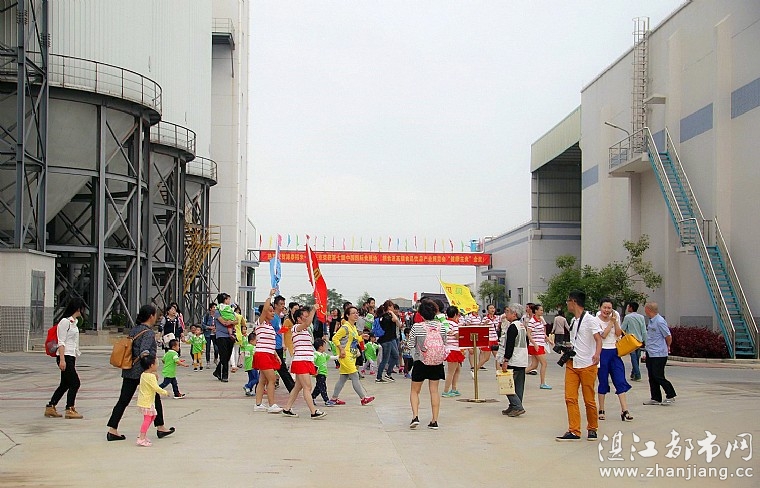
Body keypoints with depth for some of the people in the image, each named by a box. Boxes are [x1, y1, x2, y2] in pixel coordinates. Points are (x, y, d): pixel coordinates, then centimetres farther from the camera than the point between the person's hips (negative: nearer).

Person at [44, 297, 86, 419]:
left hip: (71, 357, 10)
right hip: (65, 356, -10)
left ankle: (50, 408, 16)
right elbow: (61, 342, -15)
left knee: (65, 384, 11)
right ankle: (70, 409, -4)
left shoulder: (73, 322, 17)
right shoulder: (65, 322, -11)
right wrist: (62, 359, -20)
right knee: (75, 382, -8)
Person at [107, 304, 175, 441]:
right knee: (155, 398, 10)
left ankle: (112, 430, -1)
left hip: (129, 371, 7)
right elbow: (144, 352, -25)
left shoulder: (134, 330, 12)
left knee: (123, 400, 5)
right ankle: (160, 428, 20)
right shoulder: (148, 333, -12)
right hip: (142, 371, -7)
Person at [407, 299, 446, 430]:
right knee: (434, 391, 9)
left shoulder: (417, 327, -14)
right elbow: (444, 343, 5)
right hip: (437, 362, 3)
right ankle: (434, 421, 8)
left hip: (420, 362, -3)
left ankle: (415, 416, -5)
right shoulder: (441, 326, -5)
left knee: (415, 391, 11)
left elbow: (410, 344, -7)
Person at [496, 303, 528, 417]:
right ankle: (514, 407, 17)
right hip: (522, 361, 10)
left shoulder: (512, 327, -14)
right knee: (518, 386, 11)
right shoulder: (523, 326, 15)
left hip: (513, 361, -10)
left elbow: (510, 345, -20)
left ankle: (517, 407, -13)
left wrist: (505, 360, -20)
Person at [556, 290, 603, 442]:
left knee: (589, 400, 2)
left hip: (587, 365, -7)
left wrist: (597, 354, -39)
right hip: (572, 364, 7)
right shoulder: (573, 321, 16)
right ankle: (574, 431, -2)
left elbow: (598, 339, -22)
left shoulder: (590, 320, -10)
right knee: (570, 398, -3)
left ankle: (592, 429, 18)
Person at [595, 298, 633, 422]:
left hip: (614, 352, 4)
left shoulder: (615, 316, 5)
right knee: (603, 382, 2)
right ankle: (601, 410, 12)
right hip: (602, 352, -4)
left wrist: (615, 321, -9)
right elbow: (603, 335, -17)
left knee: (620, 381, -4)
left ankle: (624, 410, -7)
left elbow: (618, 334, 2)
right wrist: (611, 322, -14)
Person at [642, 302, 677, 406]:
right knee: (652, 377, 10)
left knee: (658, 376, -7)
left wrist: (667, 347, 4)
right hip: (650, 354, 9)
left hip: (659, 355, -9)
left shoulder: (660, 322, -17)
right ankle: (655, 398, 17)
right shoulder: (651, 321, 12)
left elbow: (668, 337, -12)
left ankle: (670, 396, 5)